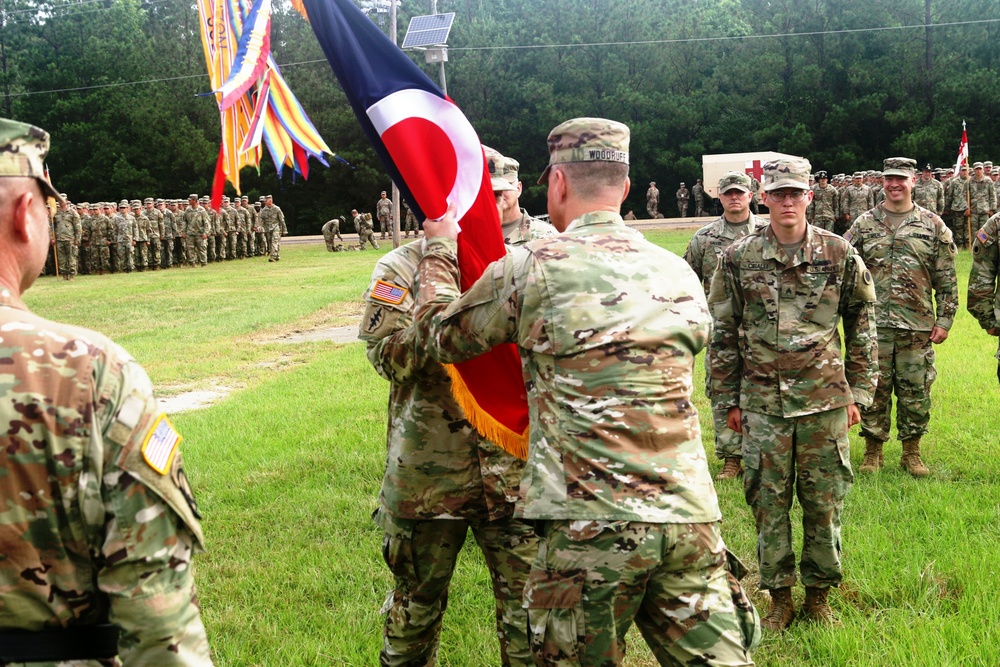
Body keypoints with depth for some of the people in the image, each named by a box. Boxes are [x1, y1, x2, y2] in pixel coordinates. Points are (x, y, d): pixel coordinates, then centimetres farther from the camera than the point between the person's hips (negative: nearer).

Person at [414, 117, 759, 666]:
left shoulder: (531, 268, -3)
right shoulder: (679, 272, 11)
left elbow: (439, 336, 10)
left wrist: (439, 251, 28)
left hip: (590, 524, -4)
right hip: (690, 518, 4)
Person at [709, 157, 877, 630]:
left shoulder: (839, 254, 1)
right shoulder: (738, 259, 0)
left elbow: (862, 323, 9)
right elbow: (723, 333, 6)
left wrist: (859, 390, 6)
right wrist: (728, 399, 6)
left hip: (825, 399, 0)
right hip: (761, 402, 0)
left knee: (824, 502, 7)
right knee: (768, 502, 6)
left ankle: (819, 594, 24)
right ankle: (779, 597, 20)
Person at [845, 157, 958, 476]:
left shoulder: (933, 226, 4)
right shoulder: (864, 225, 5)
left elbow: (946, 279, 5)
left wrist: (945, 319, 0)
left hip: (918, 327, 0)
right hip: (873, 326, 0)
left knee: (915, 390, 6)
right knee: (873, 389, 4)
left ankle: (912, 452, 19)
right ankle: (873, 450, 17)